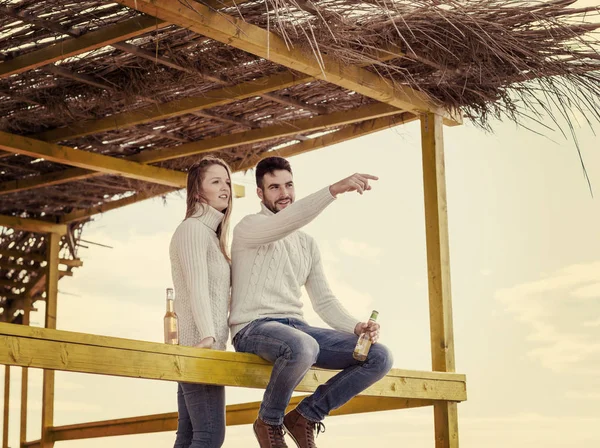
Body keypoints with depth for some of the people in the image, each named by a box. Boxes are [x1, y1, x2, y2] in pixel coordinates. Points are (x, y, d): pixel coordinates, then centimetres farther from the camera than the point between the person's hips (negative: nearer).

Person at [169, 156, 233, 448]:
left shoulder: (211, 234, 24)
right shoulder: (193, 228, -5)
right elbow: (196, 286, -18)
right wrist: (207, 336, -27)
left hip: (200, 350, 10)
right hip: (199, 346, -10)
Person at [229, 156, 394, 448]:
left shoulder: (307, 244, 20)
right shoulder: (249, 228, 0)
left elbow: (323, 300, 14)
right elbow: (284, 222, -24)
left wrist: (355, 327, -6)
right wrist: (334, 189, -36)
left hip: (296, 327, 7)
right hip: (254, 328, -6)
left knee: (379, 358, -10)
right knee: (303, 347, -41)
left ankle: (305, 416, 3)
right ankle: (269, 421, -11)